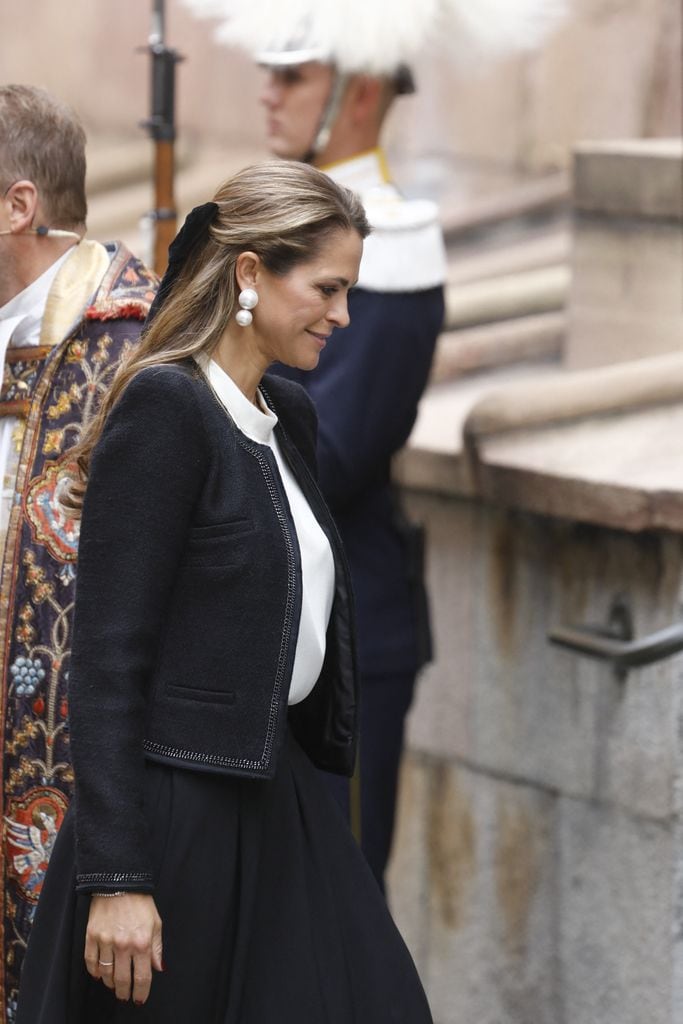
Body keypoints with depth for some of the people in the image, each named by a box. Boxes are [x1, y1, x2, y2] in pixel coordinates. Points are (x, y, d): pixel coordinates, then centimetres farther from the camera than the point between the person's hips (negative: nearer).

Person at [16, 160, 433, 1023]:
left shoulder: (290, 416, 12)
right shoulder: (164, 409, -14)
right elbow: (108, 659, -18)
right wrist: (116, 878, -21)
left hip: (277, 802, 8)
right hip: (180, 814, -8)